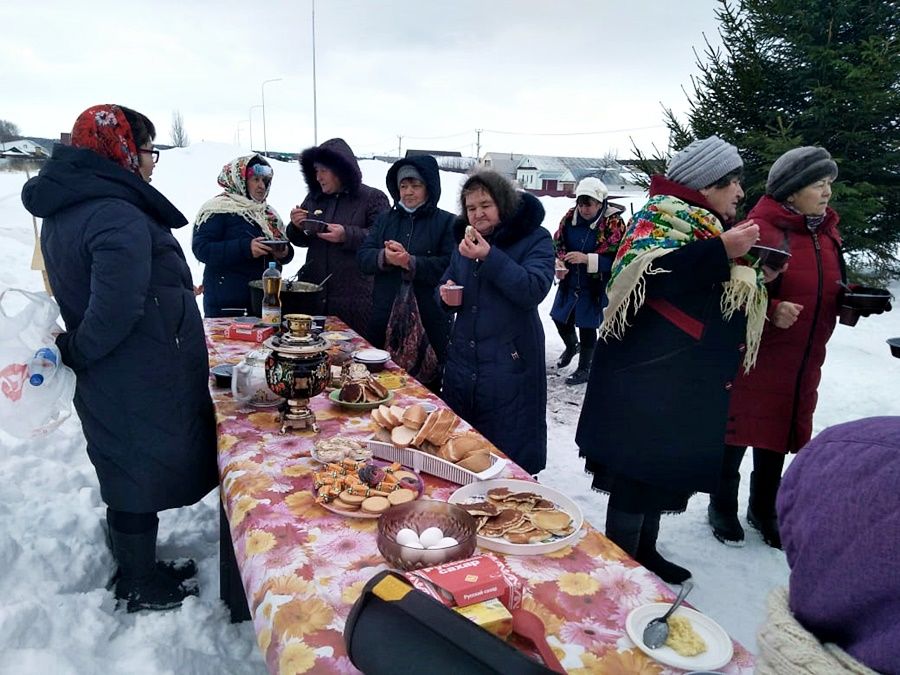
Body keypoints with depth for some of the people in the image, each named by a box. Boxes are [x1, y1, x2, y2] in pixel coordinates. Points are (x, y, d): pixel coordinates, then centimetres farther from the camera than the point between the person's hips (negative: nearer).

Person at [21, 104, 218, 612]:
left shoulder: (65, 206, 9)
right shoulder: (118, 217, -24)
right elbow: (117, 308, -31)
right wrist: (81, 353, -15)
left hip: (110, 380, 9)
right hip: (141, 384, -9)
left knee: (128, 474, 21)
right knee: (142, 475, 7)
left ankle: (138, 570, 40)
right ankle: (144, 589, 27)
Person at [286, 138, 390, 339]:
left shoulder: (373, 198, -2)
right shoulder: (314, 198, 14)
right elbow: (300, 241, 22)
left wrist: (347, 235, -23)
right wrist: (296, 227, 0)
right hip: (315, 293, 5)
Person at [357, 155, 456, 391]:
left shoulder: (447, 222, 1)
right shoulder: (386, 220, 16)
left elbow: (449, 266, -12)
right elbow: (363, 256, 6)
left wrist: (410, 262, -20)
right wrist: (385, 257, -14)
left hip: (429, 321, -4)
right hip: (386, 319, 4)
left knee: (427, 386, 4)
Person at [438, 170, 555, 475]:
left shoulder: (535, 239, -5)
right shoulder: (466, 240, 13)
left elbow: (533, 290, -20)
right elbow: (447, 285, 20)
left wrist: (490, 257, -27)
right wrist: (447, 295, -4)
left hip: (509, 362, -6)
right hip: (463, 358, 6)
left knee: (508, 450, 2)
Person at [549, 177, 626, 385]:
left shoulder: (614, 223, -17)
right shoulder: (570, 217, -3)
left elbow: (616, 258, -20)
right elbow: (557, 243, 6)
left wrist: (587, 259, -32)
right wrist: (558, 262, -15)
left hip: (596, 286, -5)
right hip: (570, 282, 5)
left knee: (586, 326, 4)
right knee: (560, 317, 16)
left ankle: (584, 369, 24)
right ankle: (571, 346, 49)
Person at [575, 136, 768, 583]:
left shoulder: (712, 226, 18)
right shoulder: (665, 214, -9)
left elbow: (722, 294, 27)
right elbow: (645, 274, -27)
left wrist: (757, 280, 8)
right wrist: (720, 251, -26)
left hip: (694, 378, 9)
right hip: (649, 371, -9)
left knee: (668, 464, 17)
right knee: (638, 463, -3)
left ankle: (645, 550, 32)